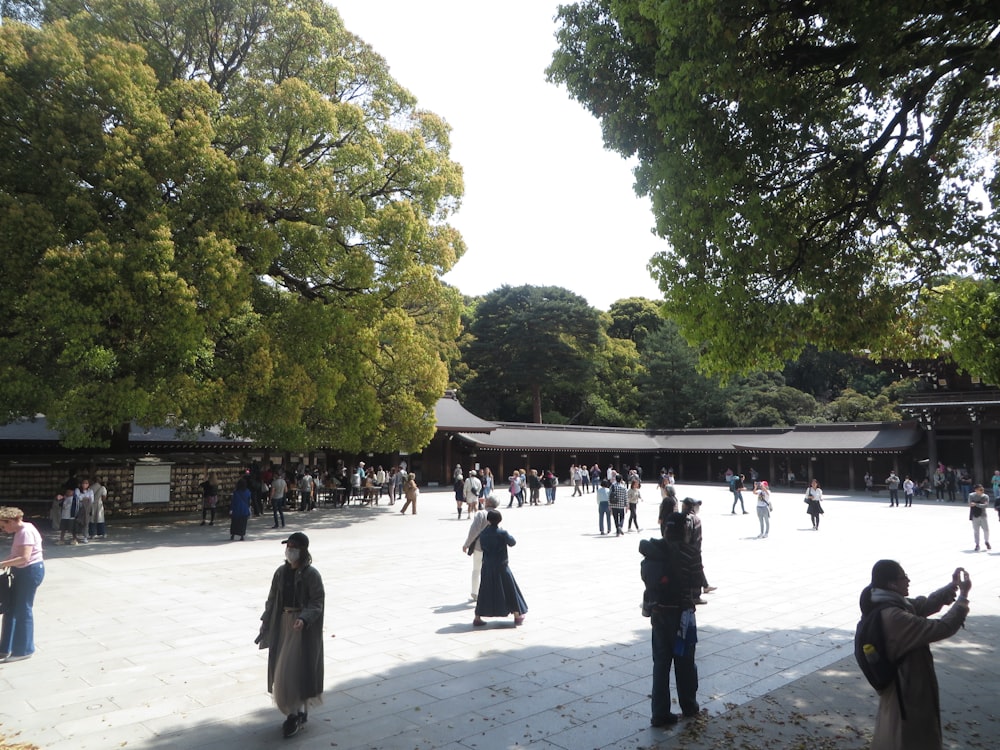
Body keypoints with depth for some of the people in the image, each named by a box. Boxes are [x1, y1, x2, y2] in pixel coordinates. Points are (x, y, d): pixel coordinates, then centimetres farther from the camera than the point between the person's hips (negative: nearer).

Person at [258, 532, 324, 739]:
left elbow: (317, 603, -15)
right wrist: (266, 623, 8)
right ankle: (298, 711, 25)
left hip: (303, 627, -6)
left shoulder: (311, 574, -13)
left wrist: (303, 619, -30)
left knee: (296, 669, -6)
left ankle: (296, 714, 8)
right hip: (283, 624, 6)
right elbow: (272, 599, 11)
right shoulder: (281, 572, 4)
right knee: (282, 669, 10)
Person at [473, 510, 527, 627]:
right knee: (510, 591, 11)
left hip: (487, 567, 3)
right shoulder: (502, 533, -14)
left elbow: (482, 546, 7)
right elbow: (512, 543, 0)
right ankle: (517, 616, 19)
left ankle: (477, 618, 10)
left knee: (484, 592, 11)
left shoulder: (483, 534, -3)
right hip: (501, 566, -3)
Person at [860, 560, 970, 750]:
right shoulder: (894, 617, -33)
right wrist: (963, 595, -18)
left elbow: (924, 605, 9)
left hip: (902, 682, 9)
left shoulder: (890, 605, -2)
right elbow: (943, 628, -28)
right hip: (907, 687, -9)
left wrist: (952, 586, -4)